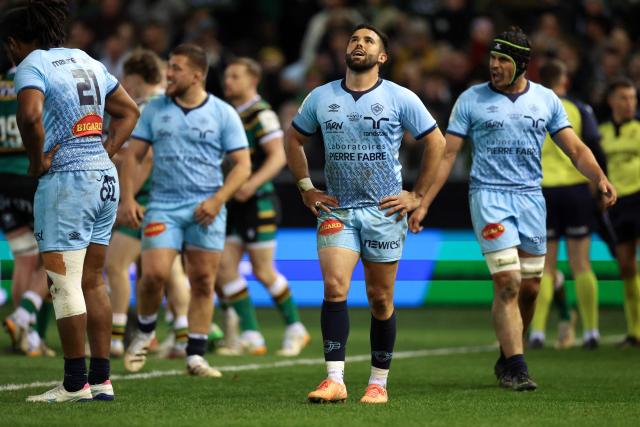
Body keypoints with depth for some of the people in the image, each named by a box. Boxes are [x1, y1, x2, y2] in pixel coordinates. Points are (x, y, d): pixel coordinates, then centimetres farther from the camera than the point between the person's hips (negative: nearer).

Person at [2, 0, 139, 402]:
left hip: (66, 179, -8)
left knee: (65, 285, -2)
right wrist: (104, 154, 14)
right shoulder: (87, 62, 16)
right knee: (92, 281, 13)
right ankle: (102, 379, 13)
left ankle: (75, 384, 0)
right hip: (105, 177, 8)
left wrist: (37, 160, -11)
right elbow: (130, 111, 23)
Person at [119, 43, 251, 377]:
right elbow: (133, 155, 10)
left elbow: (242, 164, 1)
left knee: (203, 282, -1)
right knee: (154, 274, -13)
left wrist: (217, 200, -12)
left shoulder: (223, 114, 2)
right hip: (162, 206, 0)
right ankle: (144, 332, 14)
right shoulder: (155, 109, 8)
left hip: (206, 209, 0)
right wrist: (127, 198, -3)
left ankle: (195, 356, 6)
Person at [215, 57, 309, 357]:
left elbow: (278, 156, -20)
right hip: (233, 204, 8)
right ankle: (250, 336, 3)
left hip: (258, 202, -8)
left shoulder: (261, 114, -11)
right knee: (224, 267, -1)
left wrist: (253, 183, -31)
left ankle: (295, 329, 13)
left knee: (263, 272, -4)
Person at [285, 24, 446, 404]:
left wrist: (417, 195, 1)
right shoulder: (321, 98, 5)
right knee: (335, 288, -16)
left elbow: (436, 142, 5)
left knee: (380, 299, 4)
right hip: (336, 209, 1)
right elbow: (294, 139, 19)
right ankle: (335, 380, -18)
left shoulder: (401, 98, -2)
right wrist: (306, 188, 10)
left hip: (384, 211, -1)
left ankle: (379, 383, 15)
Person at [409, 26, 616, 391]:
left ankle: (507, 359, 24)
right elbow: (446, 155, 2)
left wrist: (600, 178, -13)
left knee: (530, 287, 6)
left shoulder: (546, 99, 8)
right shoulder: (471, 100, 1)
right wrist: (423, 204, -4)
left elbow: (576, 149, 6)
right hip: (489, 196, -3)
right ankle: (516, 369, -14)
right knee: (508, 283, -14)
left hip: (531, 197, 3)